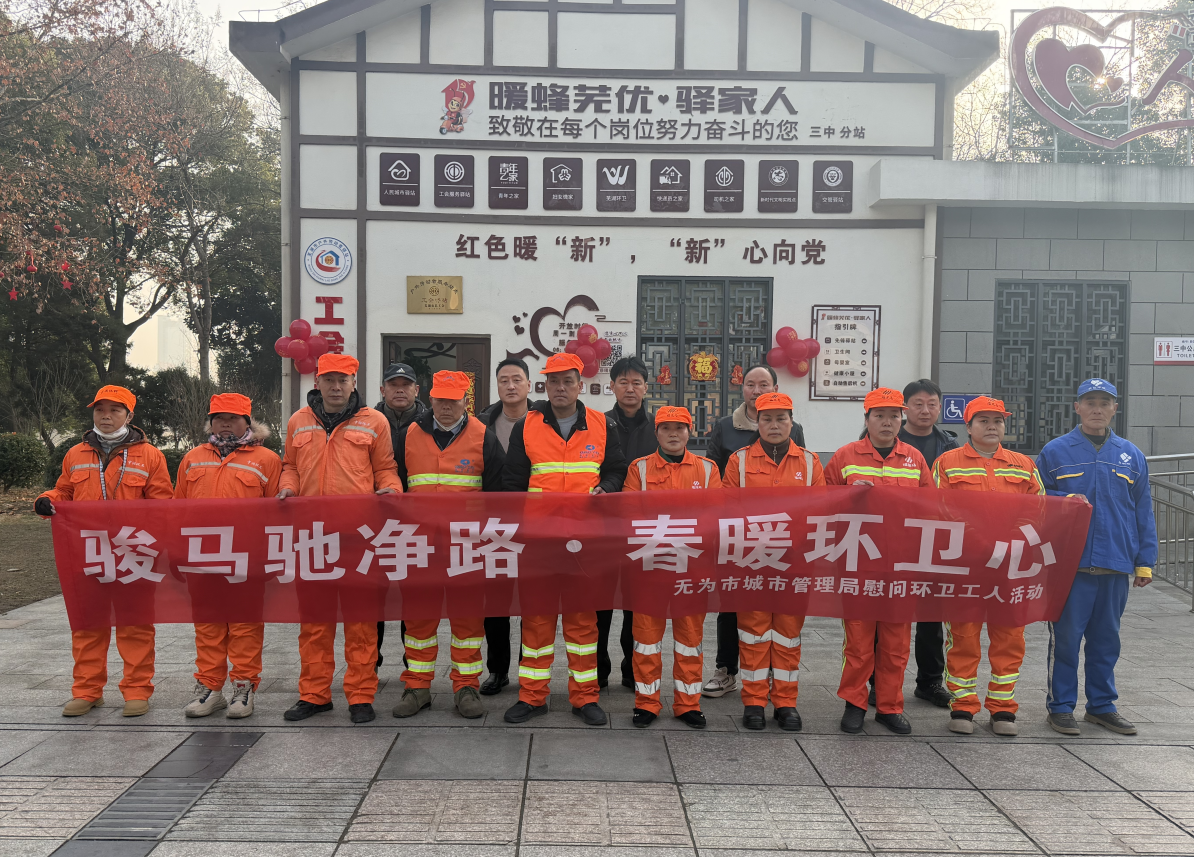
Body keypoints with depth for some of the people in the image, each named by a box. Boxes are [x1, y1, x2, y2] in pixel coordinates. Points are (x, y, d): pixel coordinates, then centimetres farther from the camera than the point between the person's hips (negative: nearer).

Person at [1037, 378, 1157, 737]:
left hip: (1116, 565, 3)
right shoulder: (1054, 452, 1)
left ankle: (1102, 705, 25)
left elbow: (1143, 512, 12)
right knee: (1065, 637, 1)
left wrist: (1145, 560, 7)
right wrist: (1064, 499, -14)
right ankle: (1060, 706, 12)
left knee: (1106, 638, 13)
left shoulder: (1132, 456, 10)